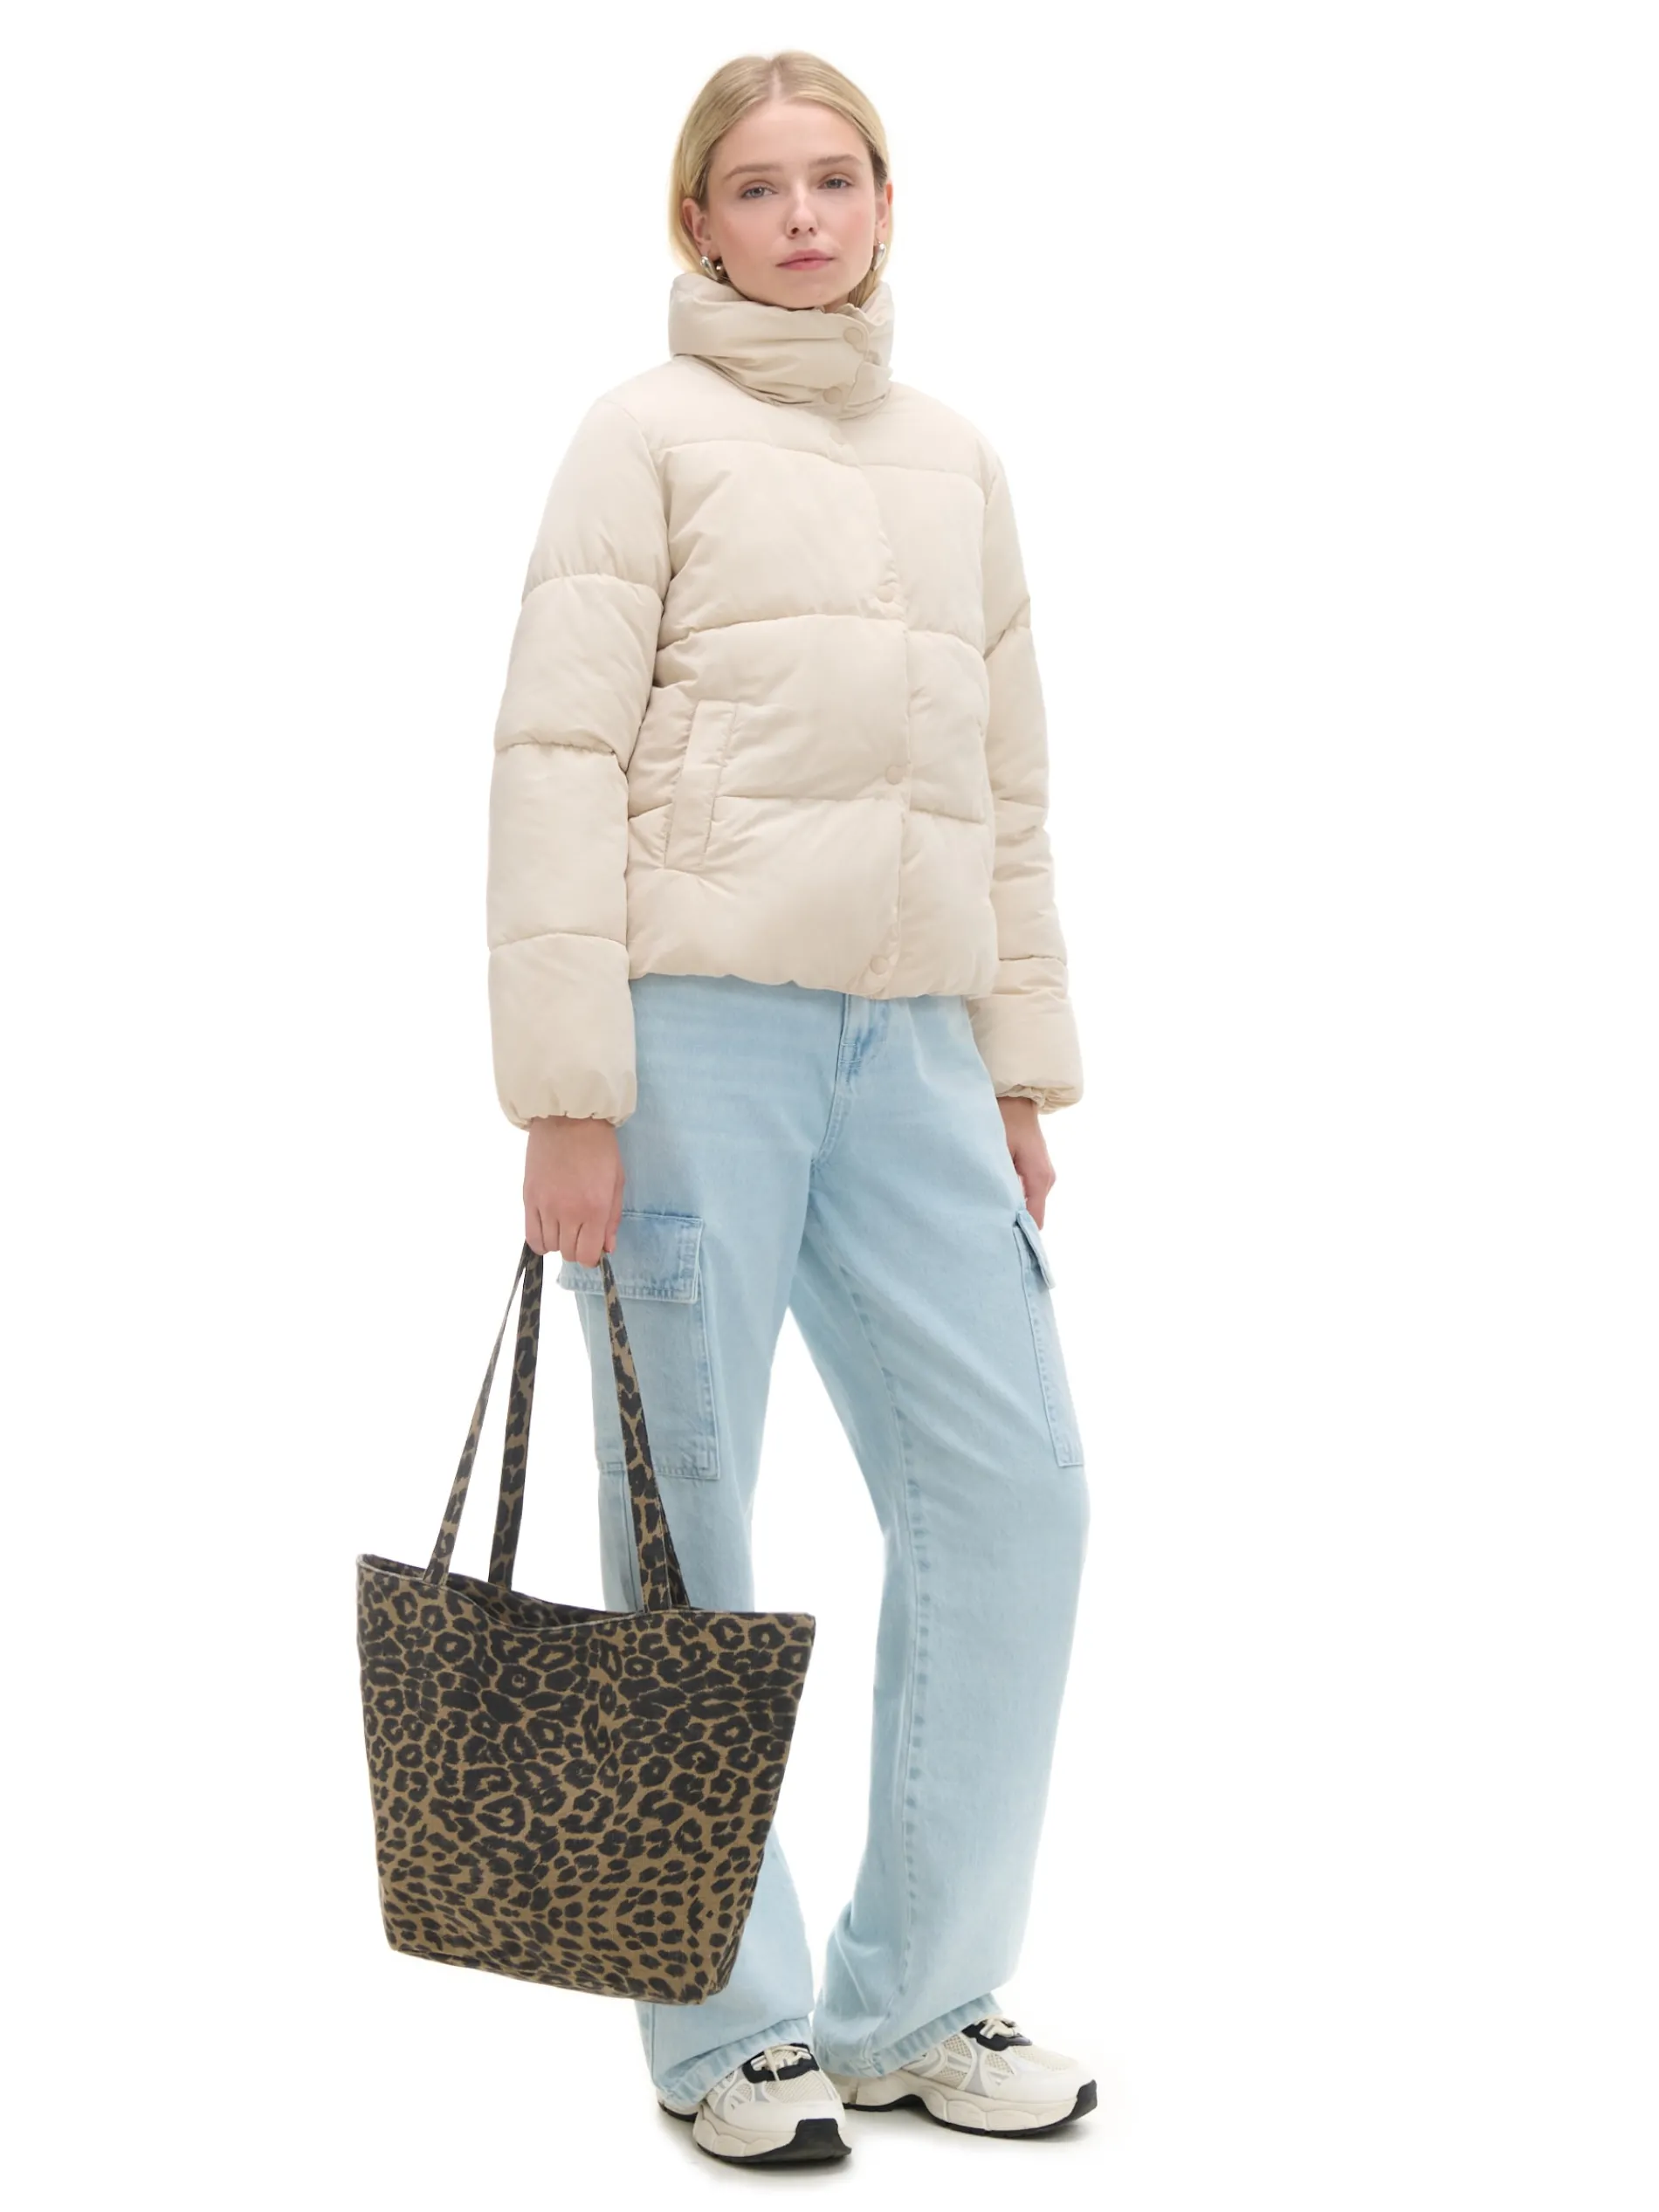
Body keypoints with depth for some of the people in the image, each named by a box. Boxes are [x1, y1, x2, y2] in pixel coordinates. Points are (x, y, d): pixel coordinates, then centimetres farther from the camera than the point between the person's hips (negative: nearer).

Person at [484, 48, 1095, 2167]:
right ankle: (729, 2030, 15)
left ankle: (914, 2000, 18)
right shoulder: (649, 435, 2)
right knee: (688, 1527, 0)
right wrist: (567, 1094, -12)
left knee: (1010, 1484, 2)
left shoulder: (954, 458, 19)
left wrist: (1021, 1072, 15)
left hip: (906, 1039, 5)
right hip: (696, 1019, -5)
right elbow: (556, 758, -5)